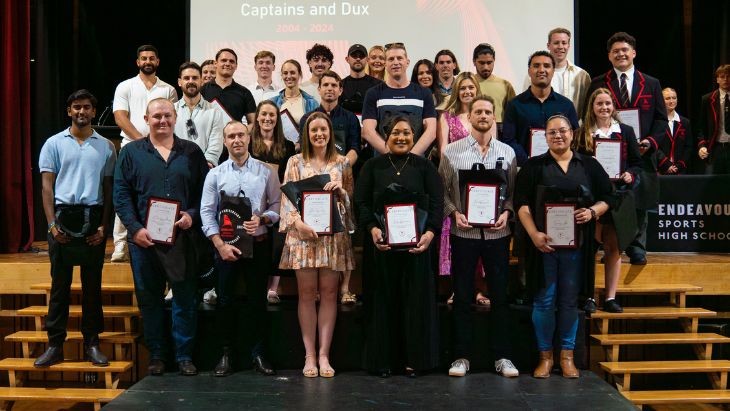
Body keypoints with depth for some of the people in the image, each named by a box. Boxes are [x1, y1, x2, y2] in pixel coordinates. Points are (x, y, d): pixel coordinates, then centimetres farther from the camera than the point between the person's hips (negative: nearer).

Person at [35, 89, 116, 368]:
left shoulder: (106, 147, 9)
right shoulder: (54, 144, 6)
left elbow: (109, 189, 9)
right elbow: (47, 186, 3)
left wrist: (103, 225, -1)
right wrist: (52, 223, -7)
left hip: (93, 217, 1)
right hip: (63, 215, -1)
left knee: (92, 284, 5)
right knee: (60, 283, 1)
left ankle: (91, 343, 12)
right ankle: (55, 344, 6)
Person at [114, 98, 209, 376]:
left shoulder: (191, 152, 10)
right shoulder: (131, 152, 7)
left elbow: (205, 190, 7)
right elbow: (121, 194, 2)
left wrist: (192, 215, -10)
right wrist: (135, 228, -10)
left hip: (182, 237, 0)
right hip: (144, 238, 0)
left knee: (185, 297, 1)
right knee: (149, 298, 7)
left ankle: (185, 356, 11)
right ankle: (156, 355, 17)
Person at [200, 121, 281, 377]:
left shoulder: (266, 172, 3)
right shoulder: (215, 175, 4)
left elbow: (277, 205, 3)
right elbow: (207, 212, 0)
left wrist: (262, 219, -16)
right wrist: (220, 245, -9)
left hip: (258, 243, 0)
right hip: (225, 244, 0)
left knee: (258, 299, 5)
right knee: (225, 300, 5)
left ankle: (259, 354, 15)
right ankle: (225, 354, 15)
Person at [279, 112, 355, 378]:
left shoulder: (342, 162, 10)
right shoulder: (295, 162, 7)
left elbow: (352, 198, 11)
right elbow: (287, 197, 0)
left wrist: (340, 190, -10)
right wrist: (298, 222, -15)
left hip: (334, 234, 1)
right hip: (303, 233, -1)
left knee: (329, 293, 1)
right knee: (306, 293, 0)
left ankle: (324, 354, 6)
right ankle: (309, 355, 6)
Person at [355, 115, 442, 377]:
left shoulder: (424, 166, 8)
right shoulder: (373, 166, 8)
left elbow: (437, 202, 1)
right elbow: (362, 201, 1)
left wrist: (430, 232, -15)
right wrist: (372, 228, -16)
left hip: (416, 243, 0)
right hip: (382, 242, 0)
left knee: (416, 297, 3)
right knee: (385, 298, 4)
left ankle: (414, 358, 13)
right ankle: (383, 359, 11)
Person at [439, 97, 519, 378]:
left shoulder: (507, 152, 7)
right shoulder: (451, 151, 3)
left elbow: (514, 191, 8)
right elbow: (442, 190, 3)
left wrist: (506, 212, -9)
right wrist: (454, 213, -12)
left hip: (498, 232, 1)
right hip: (463, 232, -1)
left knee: (500, 296, 6)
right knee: (462, 296, 5)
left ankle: (502, 356, 16)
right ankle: (462, 356, 14)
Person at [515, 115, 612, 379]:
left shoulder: (589, 166, 10)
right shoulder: (533, 166, 4)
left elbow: (605, 198, 10)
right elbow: (522, 204, -2)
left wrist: (592, 212, -11)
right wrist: (534, 234, -15)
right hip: (544, 242, -1)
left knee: (570, 300, 7)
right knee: (544, 300, 1)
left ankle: (567, 355, 18)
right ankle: (545, 356, 14)